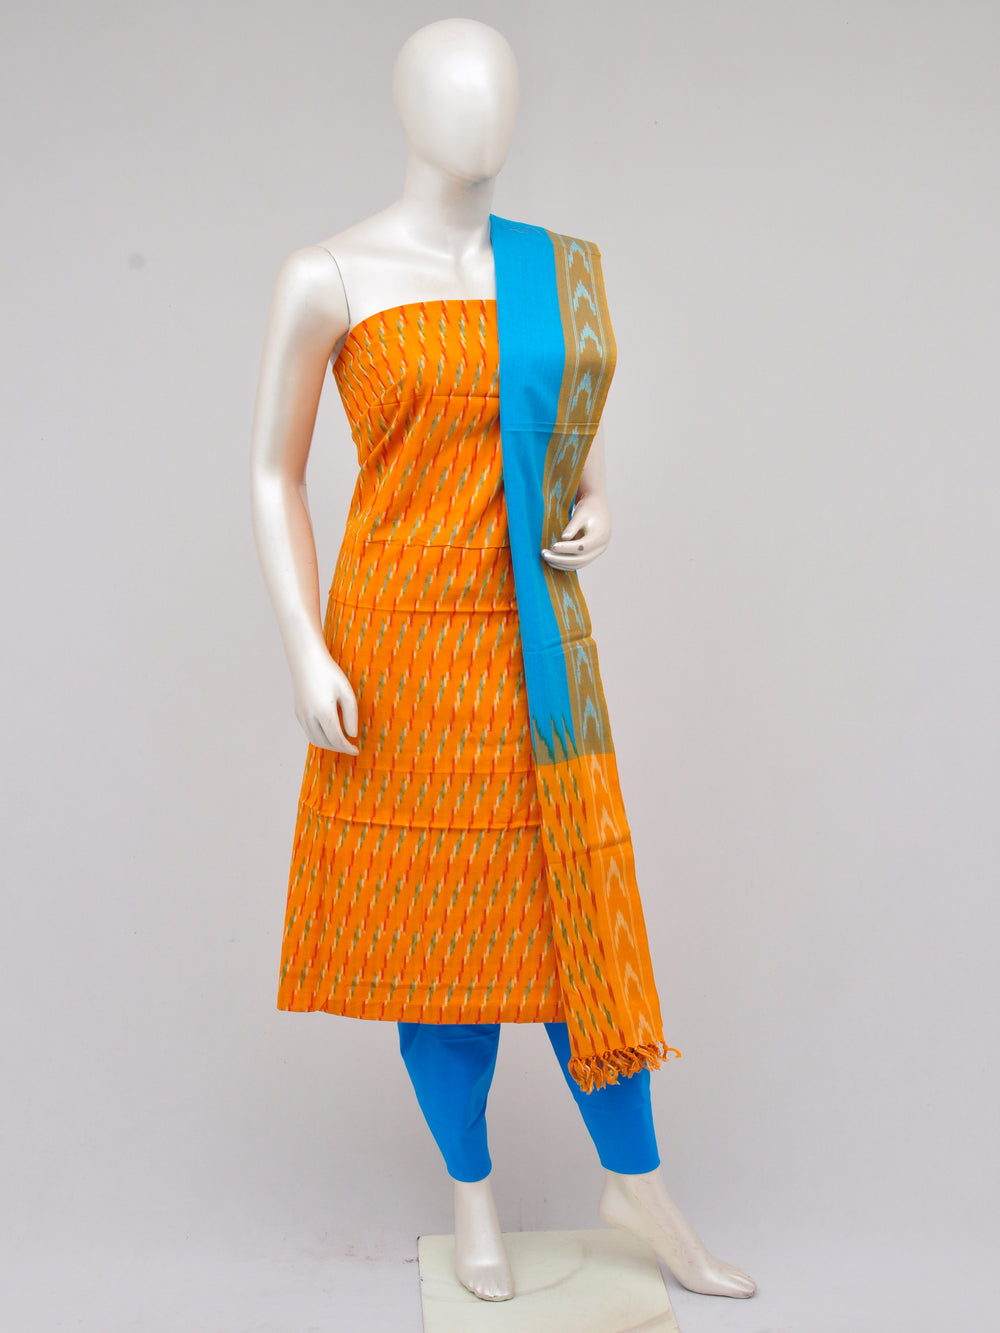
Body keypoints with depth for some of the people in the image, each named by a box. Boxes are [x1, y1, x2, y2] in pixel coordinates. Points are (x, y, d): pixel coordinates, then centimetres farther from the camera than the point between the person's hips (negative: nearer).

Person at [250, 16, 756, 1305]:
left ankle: (636, 1183, 26)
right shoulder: (327, 276, -5)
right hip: (399, 650, -3)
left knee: (577, 916, 6)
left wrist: (597, 518, -5)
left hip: (529, 648, 3)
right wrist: (304, 657, -9)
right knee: (434, 920, 7)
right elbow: (271, 474, -1)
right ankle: (472, 1194, 29)